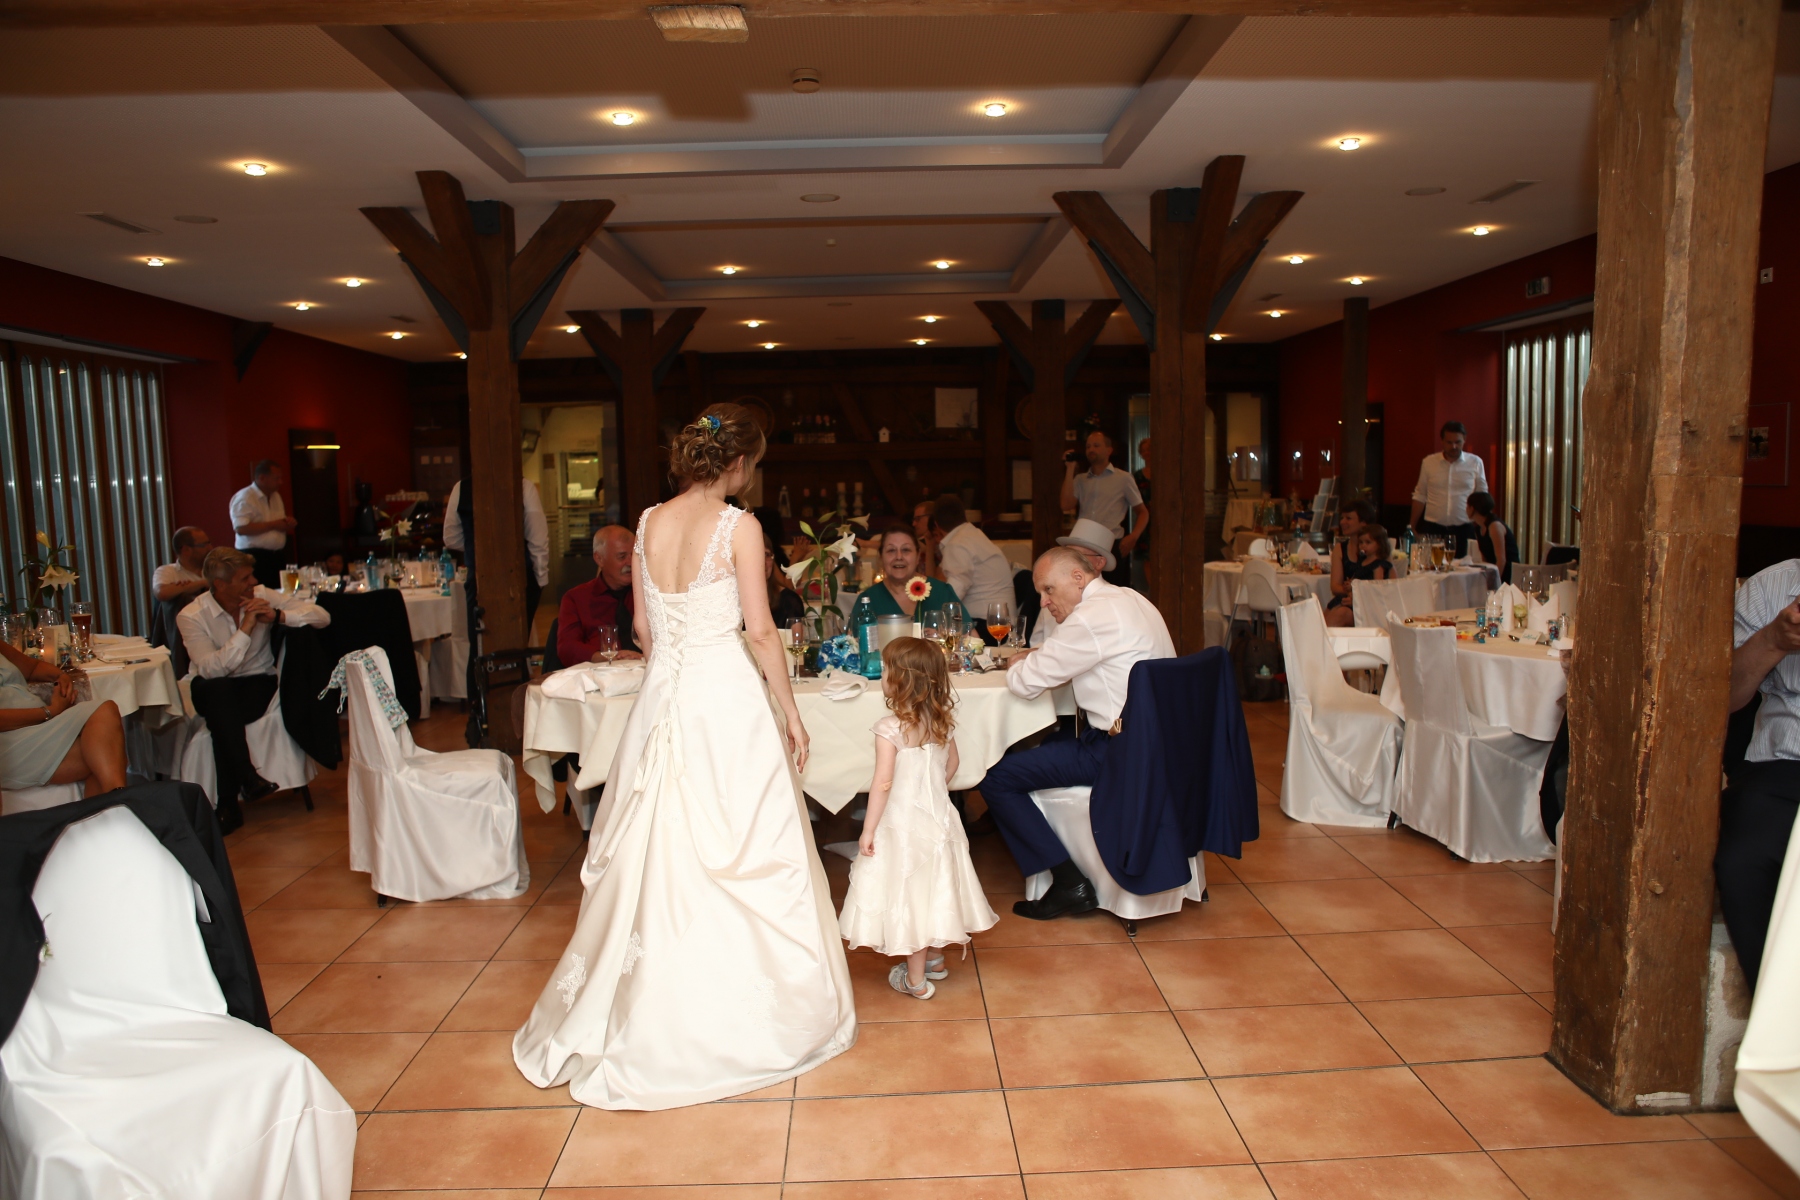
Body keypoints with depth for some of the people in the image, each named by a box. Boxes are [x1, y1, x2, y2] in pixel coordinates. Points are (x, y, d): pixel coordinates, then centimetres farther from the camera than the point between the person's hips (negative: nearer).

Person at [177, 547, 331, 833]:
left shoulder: (263, 597, -5)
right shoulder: (191, 616, -10)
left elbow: (322, 617, -10)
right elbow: (211, 670, -24)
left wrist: (278, 616, -24)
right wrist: (245, 629, -29)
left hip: (259, 683, 0)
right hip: (214, 691, 0)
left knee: (222, 717, -31)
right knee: (218, 689, -35)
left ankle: (227, 802, -24)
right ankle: (247, 779, -37)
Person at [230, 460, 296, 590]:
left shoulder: (276, 496, 18)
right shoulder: (244, 498, -9)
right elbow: (241, 528, -21)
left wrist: (287, 523, 5)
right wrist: (273, 525, -16)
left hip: (278, 556, 8)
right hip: (255, 558, -8)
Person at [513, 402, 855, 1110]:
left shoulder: (649, 522, 6)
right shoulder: (737, 528, -10)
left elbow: (644, 626, 11)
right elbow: (759, 630, -10)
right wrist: (789, 709, -1)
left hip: (662, 694, 6)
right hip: (727, 695, -6)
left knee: (657, 848, 15)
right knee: (739, 854, 6)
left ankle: (657, 1008, 28)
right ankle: (738, 1007, 18)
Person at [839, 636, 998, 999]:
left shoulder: (890, 728, -21)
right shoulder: (942, 723, -2)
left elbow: (883, 783, -22)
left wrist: (868, 831, -14)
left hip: (902, 823, -6)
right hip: (939, 816, 6)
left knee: (909, 893, 6)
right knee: (934, 888, 20)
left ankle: (915, 979, 16)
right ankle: (935, 959, 37)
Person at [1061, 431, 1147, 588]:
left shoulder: (1123, 479, 8)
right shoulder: (1080, 479, 16)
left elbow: (1143, 512, 10)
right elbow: (1066, 505, 0)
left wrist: (1133, 537, -8)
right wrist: (1070, 469, 2)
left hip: (1113, 547, -2)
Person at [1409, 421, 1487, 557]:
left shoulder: (1475, 463, 3)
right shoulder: (1429, 462, 3)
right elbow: (1419, 496, 9)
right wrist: (1412, 527, 8)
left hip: (1463, 530, 0)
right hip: (1432, 528, 0)